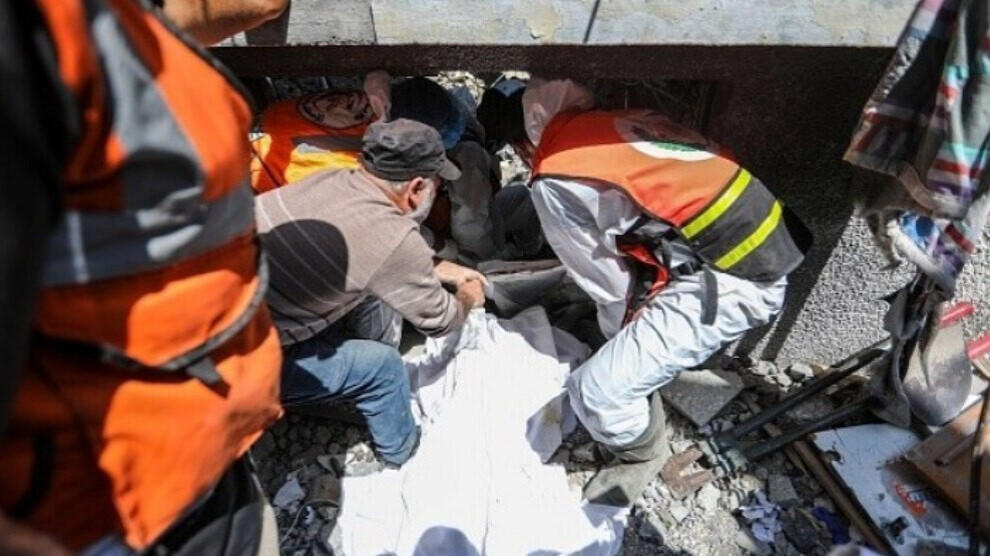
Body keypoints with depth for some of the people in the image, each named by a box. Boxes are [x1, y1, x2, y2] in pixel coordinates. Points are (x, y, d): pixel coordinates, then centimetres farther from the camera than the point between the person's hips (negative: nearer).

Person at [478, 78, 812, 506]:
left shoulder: (556, 180, -10)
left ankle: (640, 457, 25)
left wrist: (624, 326, 18)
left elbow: (604, 279, -2)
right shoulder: (614, 122, 12)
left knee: (598, 393, -6)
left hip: (728, 284, -9)